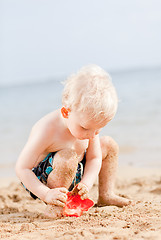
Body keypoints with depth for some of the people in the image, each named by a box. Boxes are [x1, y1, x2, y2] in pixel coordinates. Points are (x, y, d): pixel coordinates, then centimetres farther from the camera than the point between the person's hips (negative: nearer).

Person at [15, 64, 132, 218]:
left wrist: (86, 184, -22)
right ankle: (54, 206, -21)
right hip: (43, 177, -7)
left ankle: (106, 196, 15)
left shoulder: (90, 122, -14)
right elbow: (22, 168, -30)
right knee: (68, 158, -39)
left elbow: (94, 158, -3)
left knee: (109, 145, 7)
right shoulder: (47, 130, -34)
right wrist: (46, 194, -38)